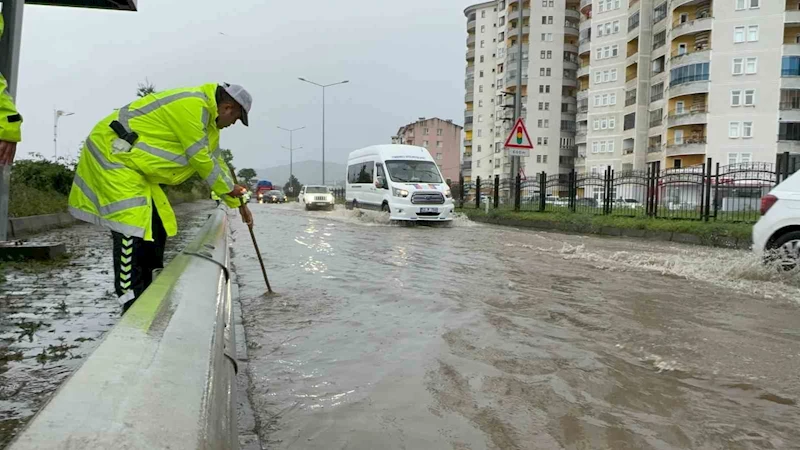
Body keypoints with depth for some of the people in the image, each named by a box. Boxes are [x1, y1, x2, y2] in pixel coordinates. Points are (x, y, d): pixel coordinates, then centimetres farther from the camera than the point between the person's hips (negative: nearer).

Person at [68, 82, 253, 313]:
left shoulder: (206, 115, 11)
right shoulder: (191, 105, -22)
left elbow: (215, 160, 19)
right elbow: (199, 158, -18)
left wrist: (236, 202, 22)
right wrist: (228, 188, -3)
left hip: (132, 161, 11)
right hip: (111, 151, -10)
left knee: (156, 227, 9)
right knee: (132, 229, -16)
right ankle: (132, 305, -12)